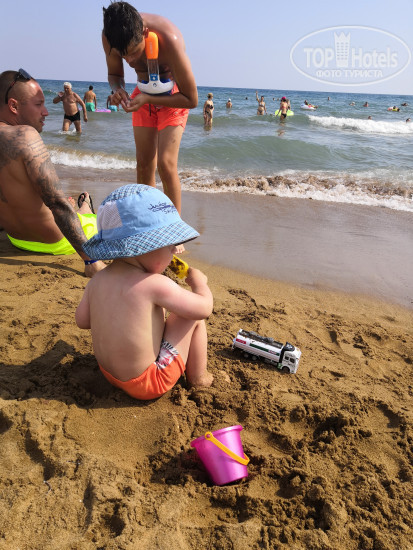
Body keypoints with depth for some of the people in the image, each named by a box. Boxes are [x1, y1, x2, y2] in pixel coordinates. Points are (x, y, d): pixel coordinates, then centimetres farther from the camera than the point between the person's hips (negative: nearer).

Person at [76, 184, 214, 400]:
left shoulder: (96, 281, -6)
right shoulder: (155, 284, -27)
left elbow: (82, 320, 6)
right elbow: (204, 307, -19)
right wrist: (199, 283, 1)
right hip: (148, 384, -7)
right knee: (194, 316, -1)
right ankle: (197, 377, 15)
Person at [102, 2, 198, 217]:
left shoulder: (169, 41, -35)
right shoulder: (109, 36, -20)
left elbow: (192, 100, -28)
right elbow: (114, 74, 0)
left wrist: (147, 99, -34)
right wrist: (118, 90, -24)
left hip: (174, 96, -5)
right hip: (143, 94, 5)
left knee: (166, 163, -20)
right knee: (143, 164, 2)